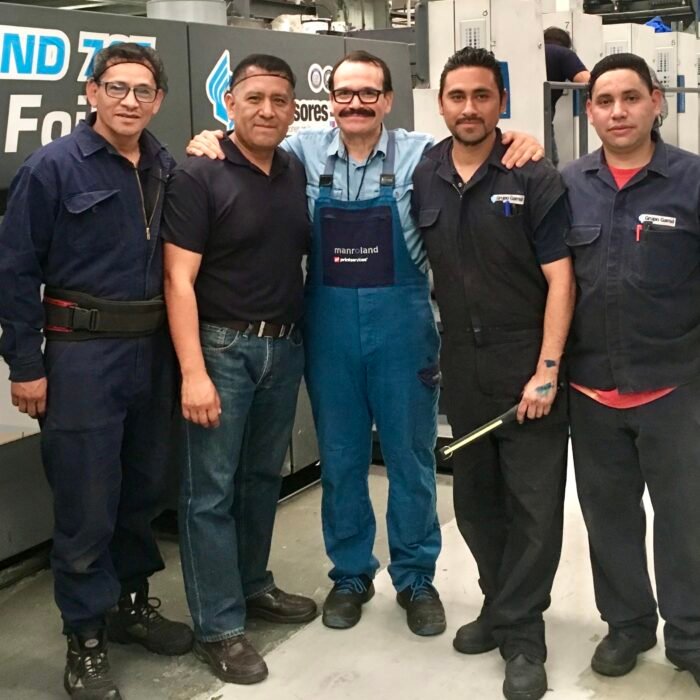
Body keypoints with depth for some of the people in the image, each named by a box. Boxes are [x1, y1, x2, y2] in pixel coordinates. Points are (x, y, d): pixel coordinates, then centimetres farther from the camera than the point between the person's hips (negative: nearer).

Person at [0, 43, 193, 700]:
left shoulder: (167, 169, 7)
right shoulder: (53, 167, -8)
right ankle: (86, 638, 17)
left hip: (153, 351, 6)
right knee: (86, 501, 1)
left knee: (143, 486, 17)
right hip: (83, 354, -5)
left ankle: (131, 602, 36)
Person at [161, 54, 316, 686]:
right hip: (223, 349, -6)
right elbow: (179, 280, -14)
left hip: (285, 347, 6)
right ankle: (218, 627, 10)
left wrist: (300, 341, 7)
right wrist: (193, 372, -20)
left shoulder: (299, 173, 7)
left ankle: (253, 586, 34)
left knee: (264, 476, 17)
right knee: (212, 490, 0)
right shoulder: (198, 177, -10)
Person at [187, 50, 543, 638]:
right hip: (329, 323, 2)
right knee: (339, 458, 13)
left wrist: (521, 147, -20)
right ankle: (351, 573, 32)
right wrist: (211, 143, -6)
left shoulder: (420, 153, -2)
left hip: (402, 322, -1)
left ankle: (416, 578, 28)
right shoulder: (305, 152, 1)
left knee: (411, 456, 10)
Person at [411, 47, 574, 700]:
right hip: (462, 367, 5)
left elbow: (560, 278, -11)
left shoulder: (534, 177, -8)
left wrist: (546, 372, -16)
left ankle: (520, 634, 15)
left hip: (527, 364, -4)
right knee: (475, 497, 15)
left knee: (534, 502, 1)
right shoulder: (422, 178, 4)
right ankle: (500, 605, 34)